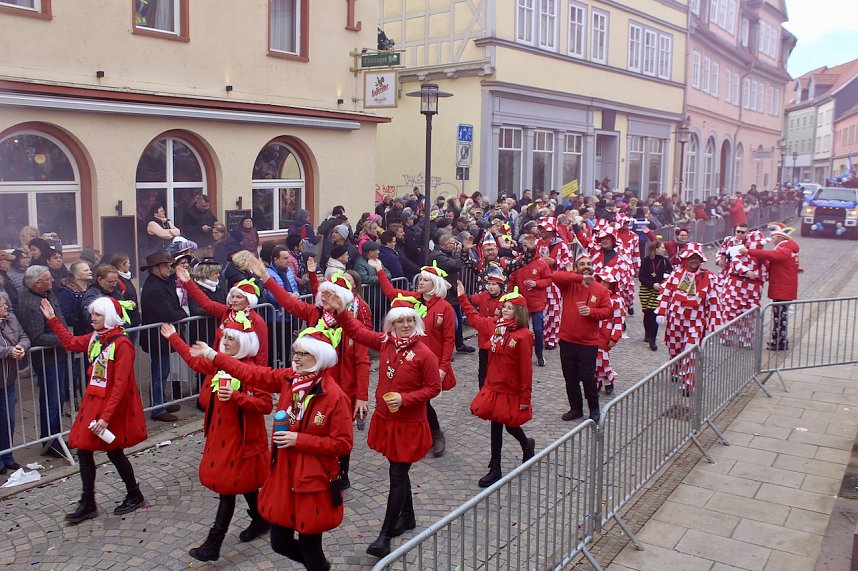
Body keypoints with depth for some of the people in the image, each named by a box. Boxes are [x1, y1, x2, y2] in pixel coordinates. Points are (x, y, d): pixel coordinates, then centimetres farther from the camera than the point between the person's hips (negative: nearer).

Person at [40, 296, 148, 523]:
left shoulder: (122, 344, -20)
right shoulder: (95, 337, 3)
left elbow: (120, 385, -23)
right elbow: (71, 343, 23)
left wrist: (106, 417, -25)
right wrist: (52, 319, 19)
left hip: (113, 405, -8)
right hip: (93, 401, 8)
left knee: (114, 451, 5)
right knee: (83, 449, 8)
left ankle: (135, 496, 26)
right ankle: (88, 504, 20)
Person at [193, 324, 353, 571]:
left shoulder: (334, 395, -20)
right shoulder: (288, 378, -1)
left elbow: (343, 443, -18)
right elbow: (253, 373, 5)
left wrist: (300, 440, -20)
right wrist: (210, 355, 7)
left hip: (313, 481, -6)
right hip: (283, 475, 7)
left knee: (309, 546, 6)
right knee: (280, 543, 17)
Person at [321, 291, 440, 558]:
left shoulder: (424, 354, -17)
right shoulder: (385, 342, -2)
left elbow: (434, 387, -12)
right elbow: (356, 330, 3)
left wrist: (405, 399, -22)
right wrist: (340, 311, -11)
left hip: (409, 424, -5)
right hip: (386, 419, 6)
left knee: (397, 476, -1)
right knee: (399, 471, 20)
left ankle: (384, 536, 5)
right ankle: (407, 517, 40)